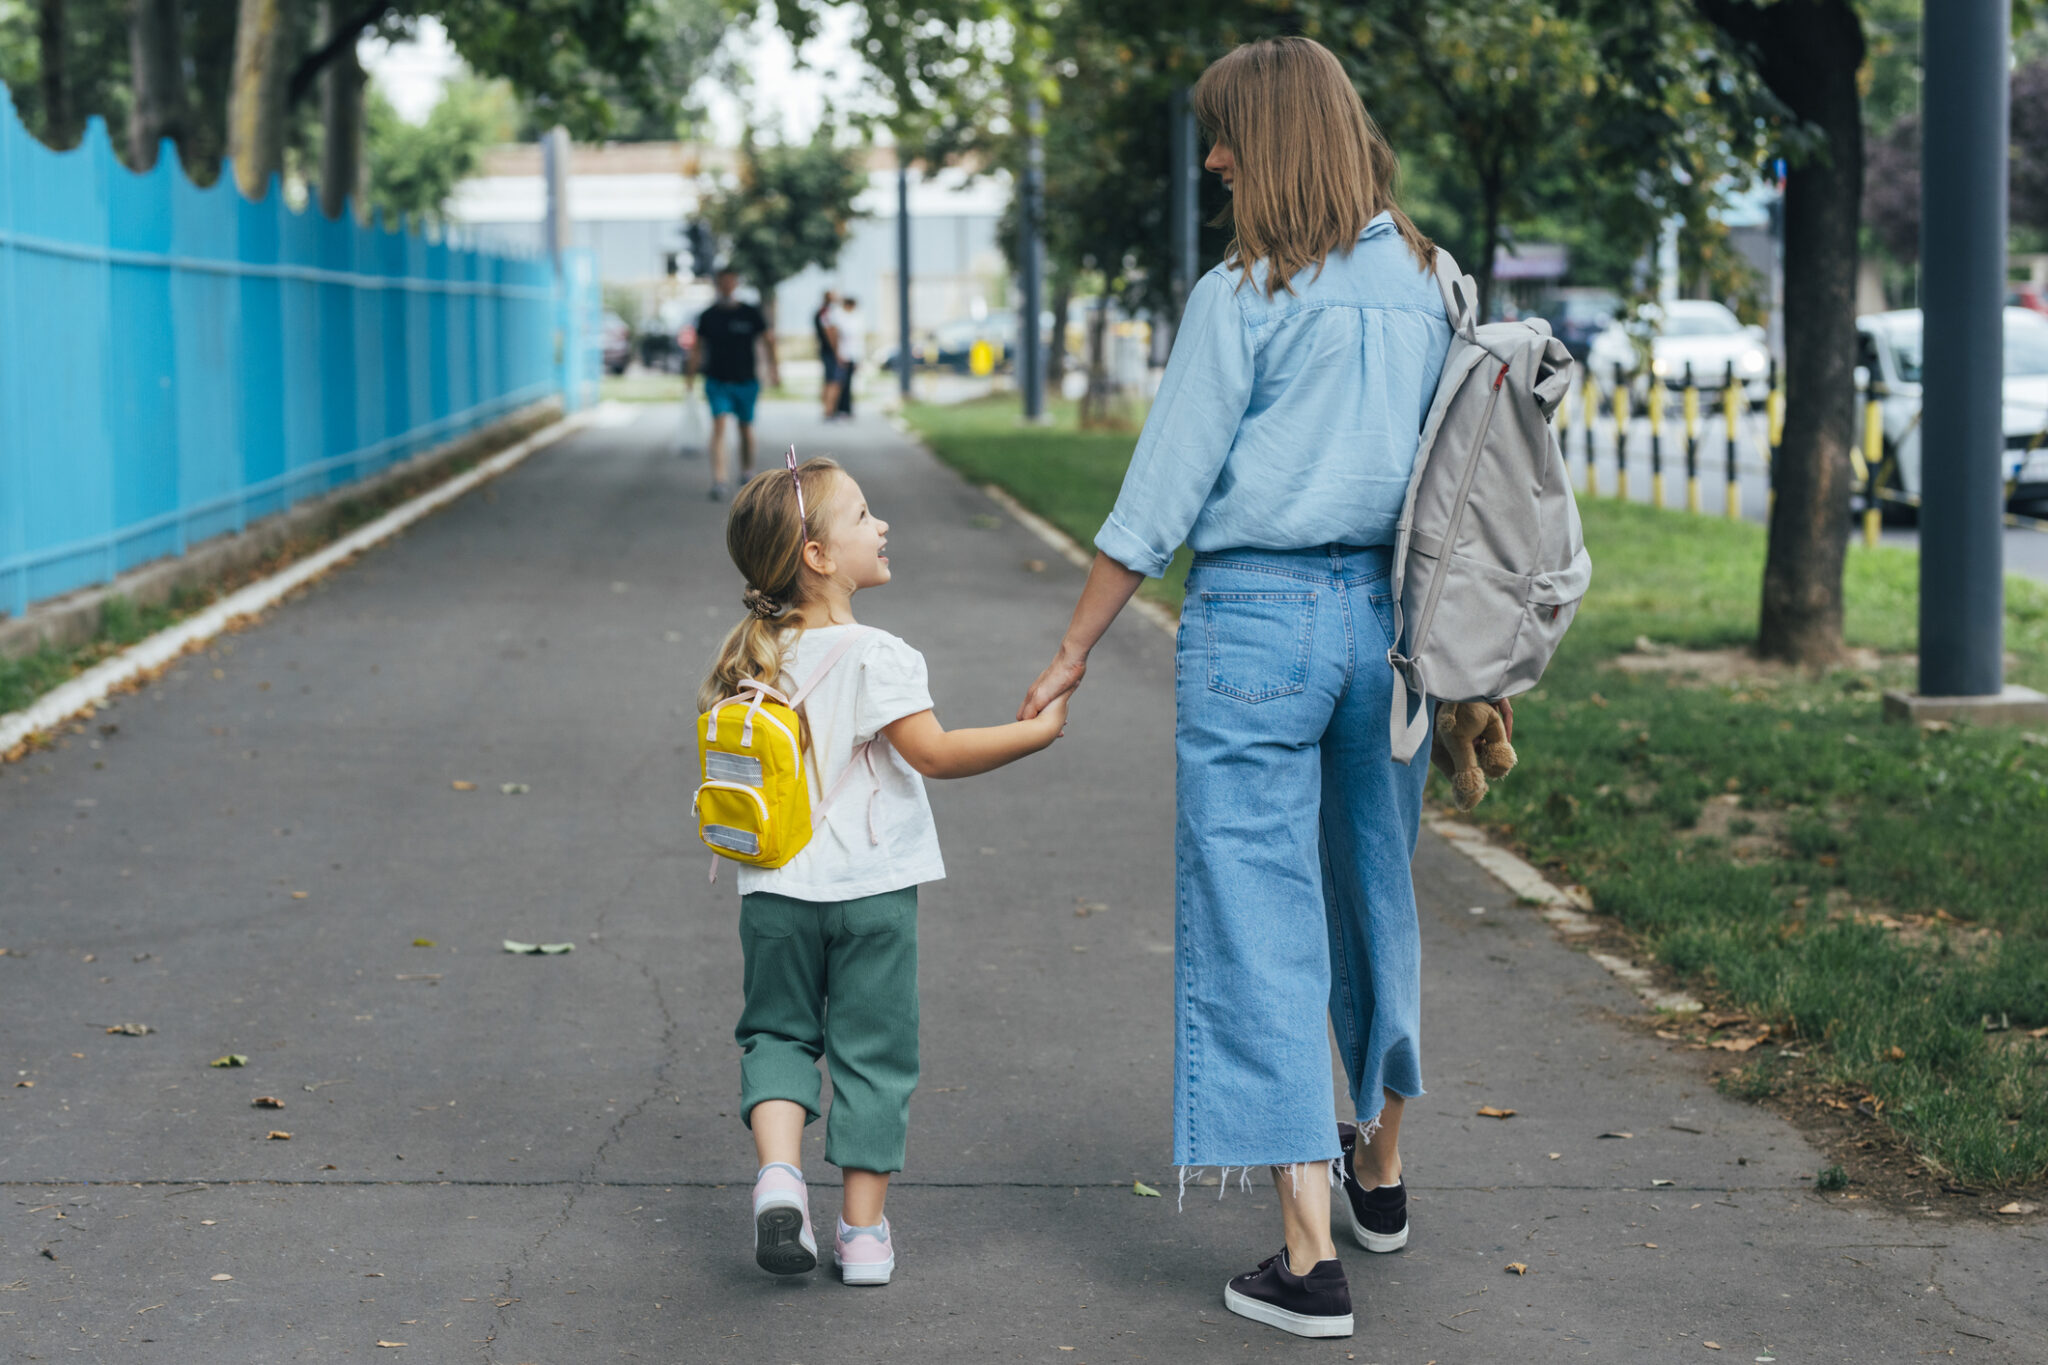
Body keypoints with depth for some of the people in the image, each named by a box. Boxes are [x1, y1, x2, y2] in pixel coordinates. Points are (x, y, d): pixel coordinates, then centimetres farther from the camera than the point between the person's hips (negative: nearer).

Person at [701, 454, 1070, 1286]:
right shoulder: (875, 657, -16)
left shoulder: (751, 660, 2)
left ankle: (778, 1169, -6)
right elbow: (934, 753, -22)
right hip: (873, 890, -4)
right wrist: (1038, 731, -16)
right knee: (871, 1051, 7)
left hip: (778, 890, 4)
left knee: (778, 1031, 18)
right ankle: (864, 1233, 11)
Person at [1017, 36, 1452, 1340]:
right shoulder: (1427, 284, 7)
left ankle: (1311, 1259, -4)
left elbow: (1161, 499, -9)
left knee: (1260, 921, -2)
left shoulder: (1245, 297, -10)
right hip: (1389, 615, 6)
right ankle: (1380, 1166, 41)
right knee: (1376, 894, 22)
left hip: (1255, 615, -6)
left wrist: (1073, 655, -1)